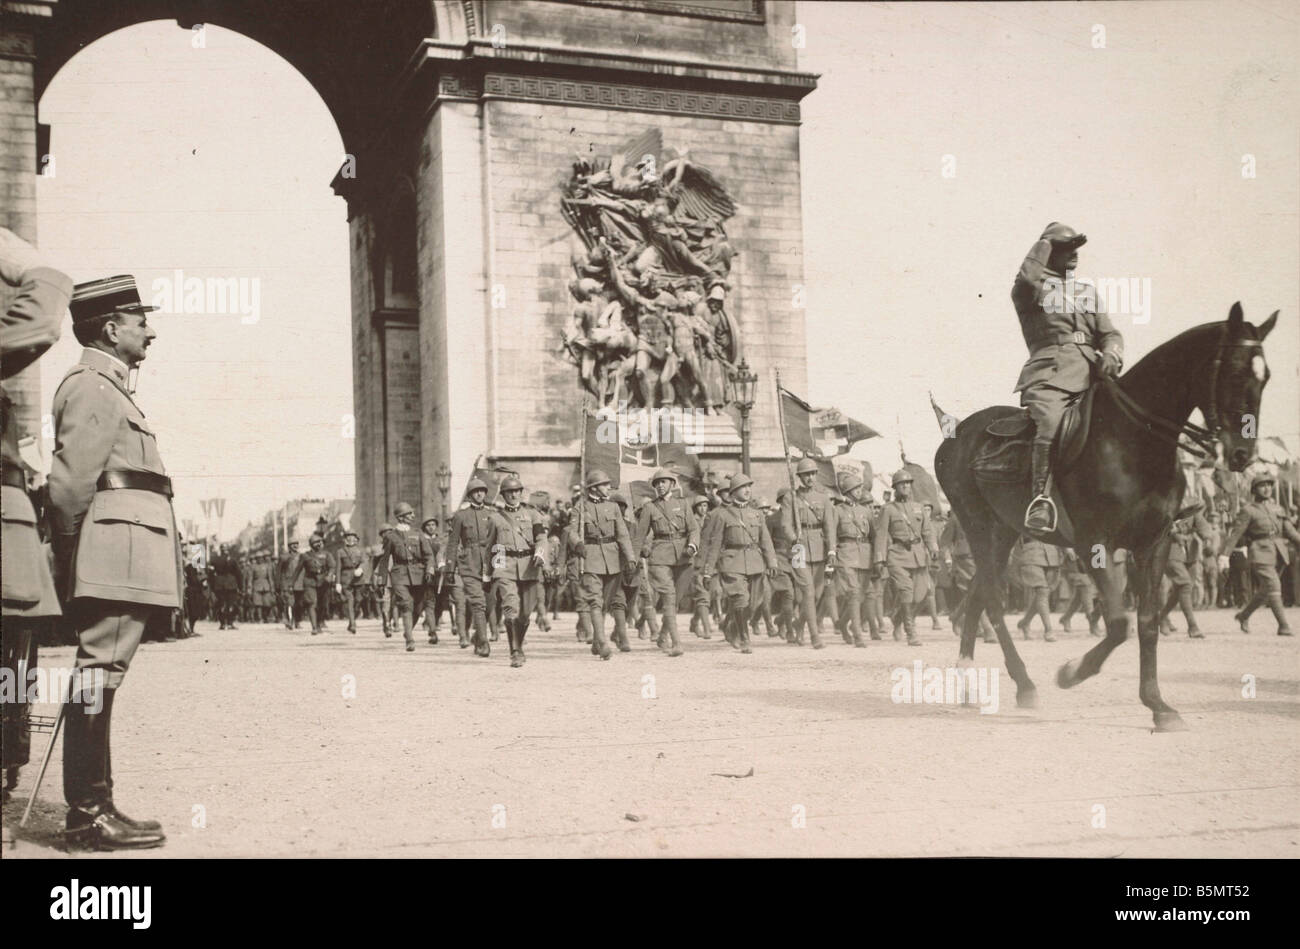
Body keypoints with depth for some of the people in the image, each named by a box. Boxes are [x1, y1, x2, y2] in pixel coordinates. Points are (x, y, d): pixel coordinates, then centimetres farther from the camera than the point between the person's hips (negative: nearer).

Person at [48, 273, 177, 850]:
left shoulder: (111, 389, 24)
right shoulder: (92, 387, -7)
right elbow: (70, 482, -16)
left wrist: (72, 562, 19)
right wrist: (71, 556, -8)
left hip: (123, 564, 10)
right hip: (115, 561, -10)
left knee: (99, 679, 11)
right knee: (98, 675, -8)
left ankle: (93, 807, 17)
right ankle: (88, 814, -6)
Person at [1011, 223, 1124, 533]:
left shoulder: (1088, 290, 28)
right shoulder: (1034, 288, 13)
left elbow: (1110, 333, 21)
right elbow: (1026, 281, -14)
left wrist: (1111, 353, -3)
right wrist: (1044, 244, 3)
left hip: (1092, 370, 6)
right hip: (1049, 372, -5)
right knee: (1050, 421, -32)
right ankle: (1040, 497, -32)